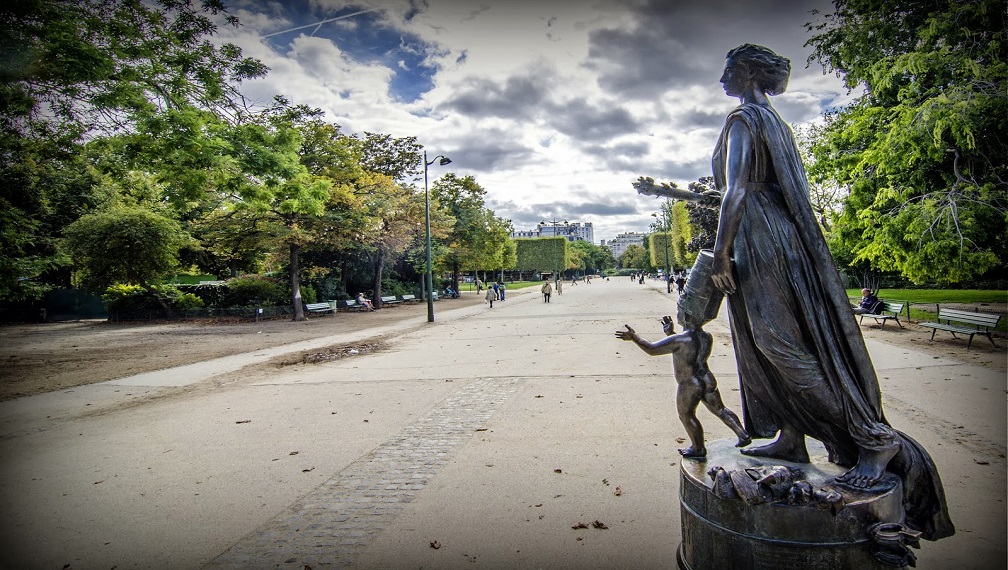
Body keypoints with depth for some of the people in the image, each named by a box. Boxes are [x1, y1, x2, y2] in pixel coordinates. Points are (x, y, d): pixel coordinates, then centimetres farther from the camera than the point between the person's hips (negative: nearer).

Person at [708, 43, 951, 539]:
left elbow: (736, 190, -19)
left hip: (761, 239, -11)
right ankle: (790, 440, 16)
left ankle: (877, 440, -3)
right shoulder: (772, 120, 22)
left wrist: (720, 254, -19)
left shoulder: (743, 118, -8)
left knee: (784, 345, -11)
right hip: (779, 234, 11)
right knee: (770, 344, 11)